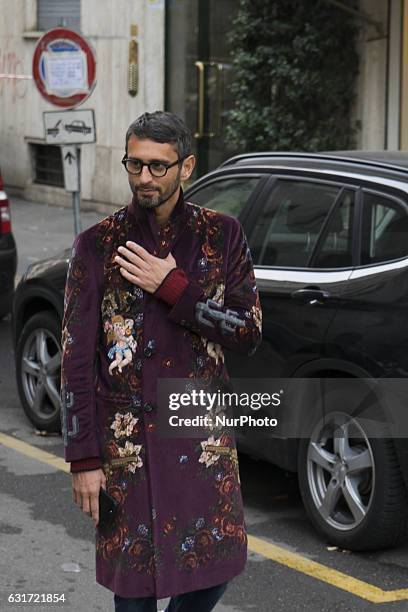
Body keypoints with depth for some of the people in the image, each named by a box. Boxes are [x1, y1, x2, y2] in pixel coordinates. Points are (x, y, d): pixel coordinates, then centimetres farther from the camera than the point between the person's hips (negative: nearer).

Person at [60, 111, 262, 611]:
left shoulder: (222, 236, 2)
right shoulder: (97, 245, -4)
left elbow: (249, 334, -3)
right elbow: (76, 359, -5)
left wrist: (173, 289, -15)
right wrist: (83, 459, -8)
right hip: (126, 440, -2)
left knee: (217, 566, 7)